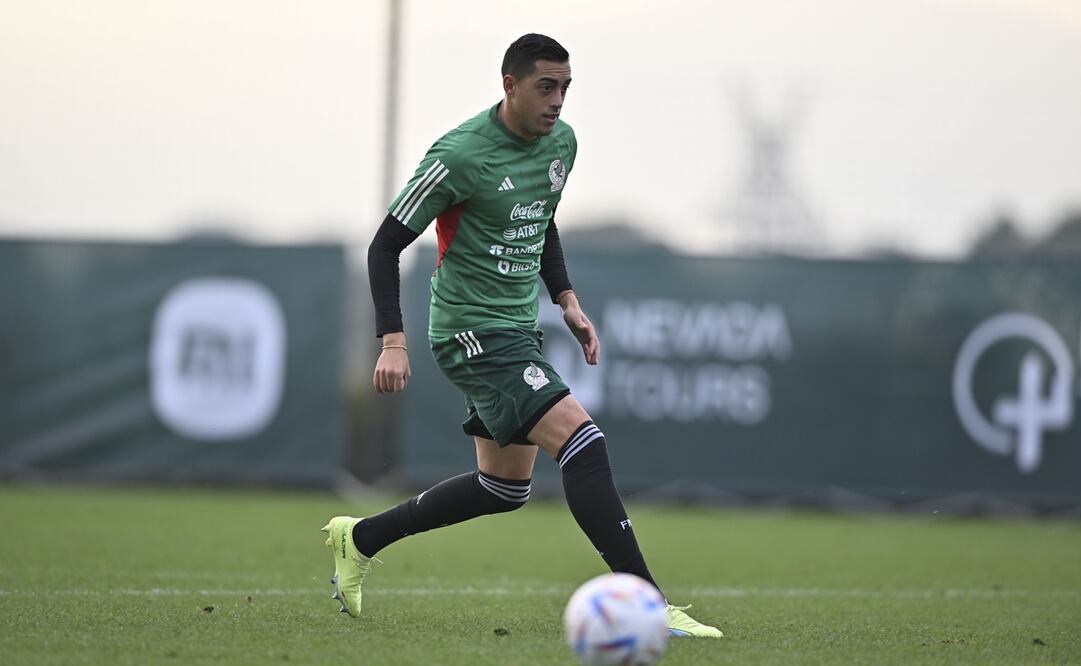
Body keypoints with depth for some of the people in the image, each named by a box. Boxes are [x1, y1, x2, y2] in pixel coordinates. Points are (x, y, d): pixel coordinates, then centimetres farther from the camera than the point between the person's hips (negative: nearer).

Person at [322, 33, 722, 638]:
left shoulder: (561, 142, 6)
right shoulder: (460, 156, -18)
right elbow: (387, 245, -13)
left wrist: (567, 300, 13)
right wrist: (393, 343, -20)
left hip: (520, 330, 9)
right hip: (474, 332, -9)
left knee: (505, 488, 15)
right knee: (582, 441, -22)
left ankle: (359, 539, 31)